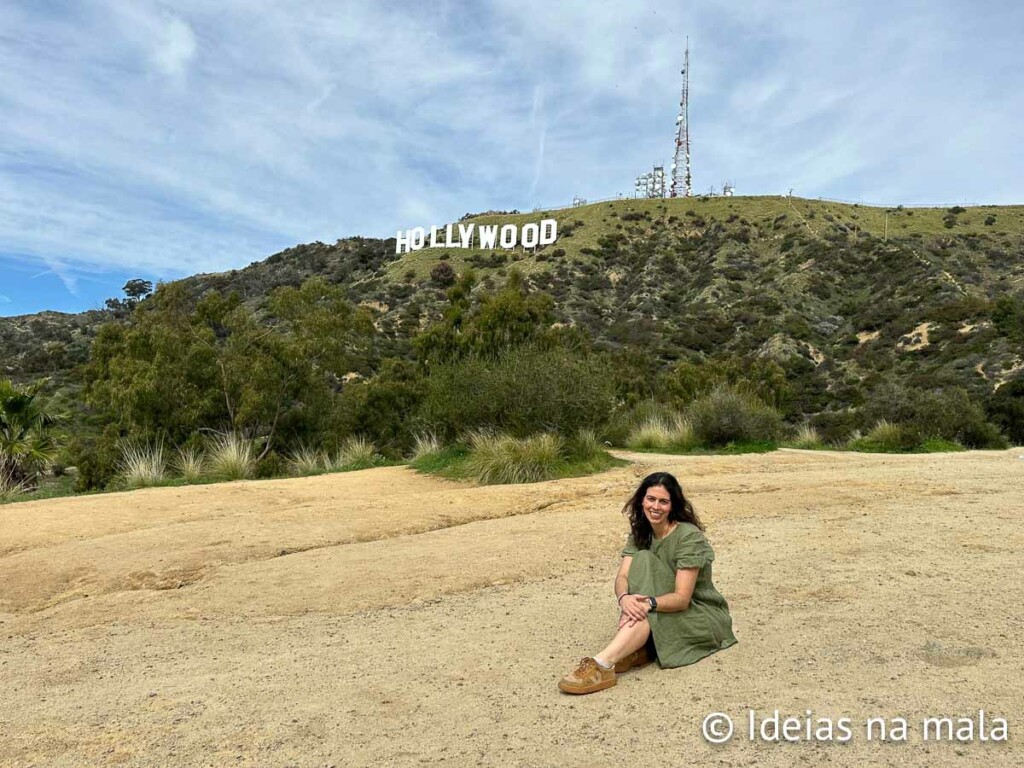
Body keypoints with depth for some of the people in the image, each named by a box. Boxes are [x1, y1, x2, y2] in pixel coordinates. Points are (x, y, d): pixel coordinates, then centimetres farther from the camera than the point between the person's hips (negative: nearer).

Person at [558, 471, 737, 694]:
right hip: (659, 618, 5)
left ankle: (603, 664, -46)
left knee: (648, 612, -35)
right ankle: (637, 649, -33)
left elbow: (682, 598, -25)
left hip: (703, 615, -5)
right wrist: (624, 598, -37)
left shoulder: (689, 536, -20)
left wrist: (649, 603, -44)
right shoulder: (640, 532, -1)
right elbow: (622, 577, -14)